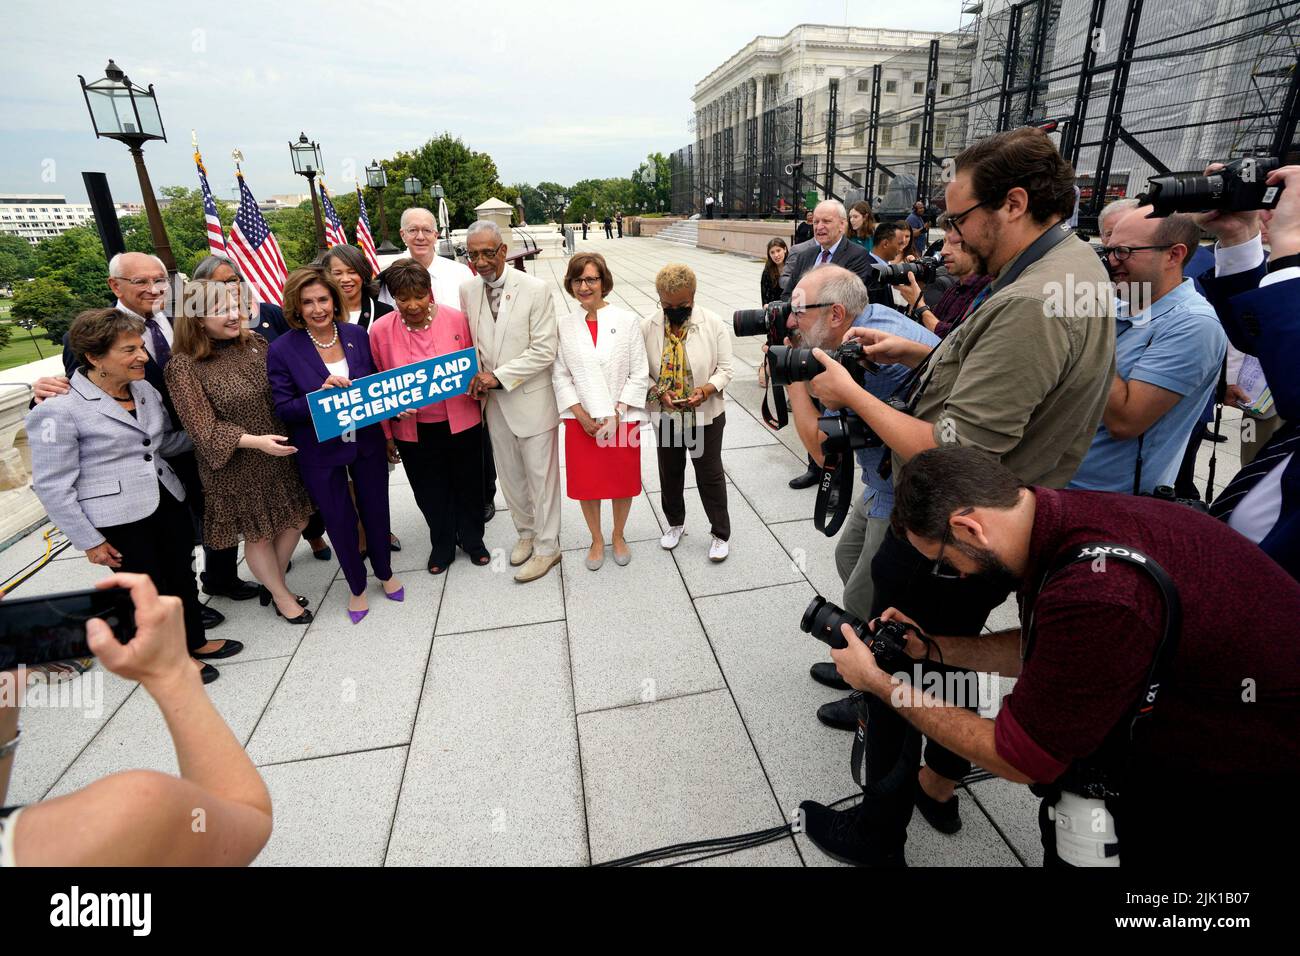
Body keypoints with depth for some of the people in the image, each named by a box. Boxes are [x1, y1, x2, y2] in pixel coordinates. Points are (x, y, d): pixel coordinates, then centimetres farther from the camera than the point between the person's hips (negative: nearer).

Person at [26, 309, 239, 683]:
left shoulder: (145, 390, 4)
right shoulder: (58, 410, -16)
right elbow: (52, 486, -12)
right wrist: (89, 541, -10)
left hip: (168, 502, 6)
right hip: (117, 519, -6)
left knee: (182, 577, 18)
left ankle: (195, 641, 39)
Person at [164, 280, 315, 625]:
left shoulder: (254, 342, 1)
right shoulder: (184, 366, -14)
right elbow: (204, 429, -15)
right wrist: (255, 441, -28)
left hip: (279, 455, 5)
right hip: (236, 467, -5)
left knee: (296, 520, 14)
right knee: (258, 534, 10)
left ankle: (272, 581, 39)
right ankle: (282, 596, 32)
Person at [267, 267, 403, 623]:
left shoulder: (357, 335, -4)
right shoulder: (283, 350, -13)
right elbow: (283, 410, -12)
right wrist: (320, 394, -29)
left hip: (367, 443, 2)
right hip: (320, 453, -2)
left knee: (376, 510, 17)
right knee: (340, 520, 12)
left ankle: (385, 571, 43)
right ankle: (356, 587, 35)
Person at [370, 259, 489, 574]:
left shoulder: (456, 319, -9)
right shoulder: (380, 330, -7)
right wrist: (387, 434, 4)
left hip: (461, 423, 0)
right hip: (413, 430, 1)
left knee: (468, 485, 16)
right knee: (430, 492, 16)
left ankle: (472, 539, 39)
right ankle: (442, 545, 38)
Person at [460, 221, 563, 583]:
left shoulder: (535, 289, -13)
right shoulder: (467, 290, 3)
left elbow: (545, 350, -16)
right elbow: (470, 342, 14)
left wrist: (499, 376, -19)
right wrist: (475, 376, -4)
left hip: (531, 399, -5)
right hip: (494, 401, 5)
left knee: (541, 476, 5)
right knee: (509, 475, 17)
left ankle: (546, 547, 21)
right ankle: (526, 532, 38)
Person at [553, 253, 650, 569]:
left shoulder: (627, 321, -5)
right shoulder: (564, 325, -1)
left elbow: (639, 374, -5)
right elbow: (560, 375, 1)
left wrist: (616, 415, -12)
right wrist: (581, 415, -10)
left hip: (622, 419, -1)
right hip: (582, 421, 1)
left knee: (623, 483, 12)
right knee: (586, 484, 11)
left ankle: (618, 536, 37)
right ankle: (597, 540, 35)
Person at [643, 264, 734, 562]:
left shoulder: (713, 324, -11)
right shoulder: (648, 327, -7)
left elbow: (725, 369, -7)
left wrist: (707, 389, -26)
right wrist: (658, 392, -21)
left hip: (706, 415, -2)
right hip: (665, 416, 3)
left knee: (710, 475, 8)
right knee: (670, 473, 18)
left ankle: (721, 533, 24)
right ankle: (675, 523, 40)